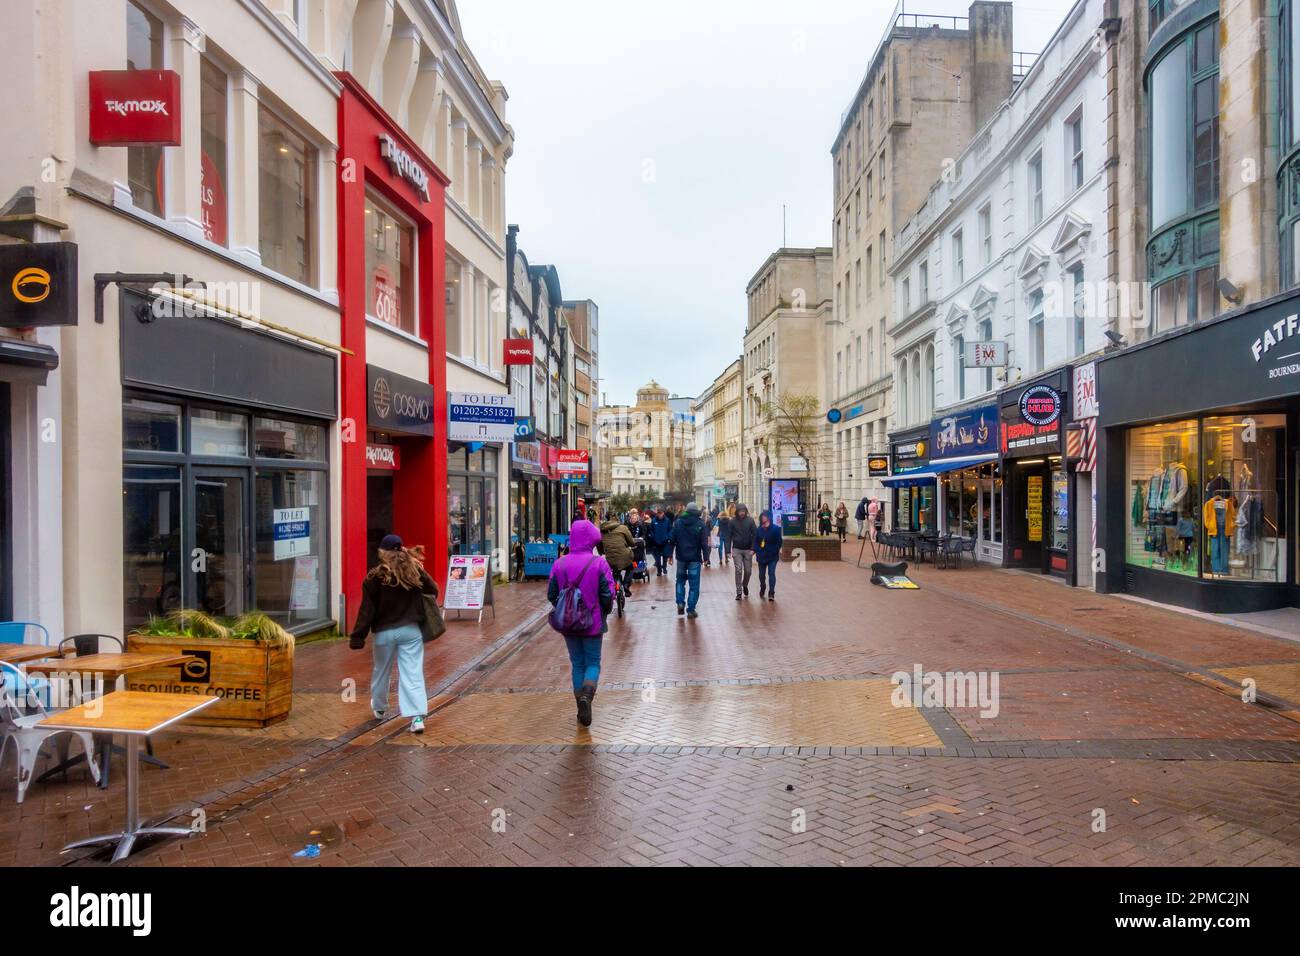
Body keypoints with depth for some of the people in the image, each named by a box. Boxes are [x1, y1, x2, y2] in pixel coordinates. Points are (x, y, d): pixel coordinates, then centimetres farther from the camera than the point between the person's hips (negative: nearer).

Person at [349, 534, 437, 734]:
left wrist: (357, 637, -5)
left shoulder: (375, 577, -10)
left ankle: (379, 708, 42)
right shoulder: (415, 571, -3)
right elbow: (433, 591, 6)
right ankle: (417, 716, -11)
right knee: (413, 673, -1)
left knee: (381, 671, 21)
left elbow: (366, 610, -9)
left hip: (384, 632, -1)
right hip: (411, 630, 1)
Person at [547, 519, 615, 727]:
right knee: (593, 662, 11)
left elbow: (551, 595, 1)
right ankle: (587, 693, -17)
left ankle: (582, 708, 19)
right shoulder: (599, 563, -14)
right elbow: (607, 595, -13)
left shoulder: (559, 564, -5)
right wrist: (605, 612, 6)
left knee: (577, 663, 16)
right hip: (592, 623, -3)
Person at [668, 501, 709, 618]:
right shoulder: (700, 524, -6)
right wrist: (705, 558, -2)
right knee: (694, 584, 3)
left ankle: (680, 603, 7)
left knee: (680, 580, 21)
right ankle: (690, 610, 1)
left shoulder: (677, 522, 1)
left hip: (681, 557, 3)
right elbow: (704, 543, -8)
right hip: (694, 559, -2)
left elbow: (672, 540, 1)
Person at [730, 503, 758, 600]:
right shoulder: (733, 521, -2)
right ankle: (739, 592, 0)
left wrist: (753, 548, -10)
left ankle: (745, 585, 32)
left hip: (748, 550, 1)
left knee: (748, 571, 4)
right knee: (738, 570, -6)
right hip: (737, 549, -1)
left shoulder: (750, 520, -1)